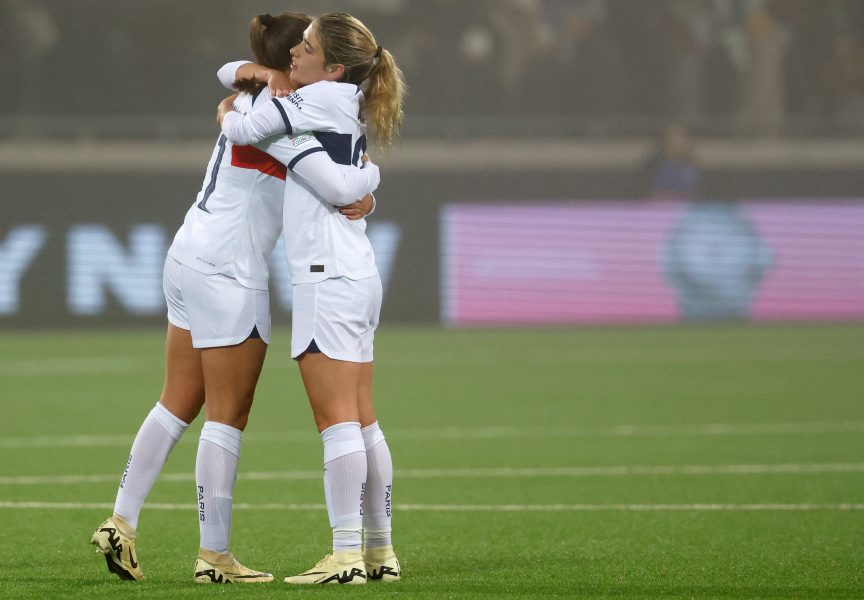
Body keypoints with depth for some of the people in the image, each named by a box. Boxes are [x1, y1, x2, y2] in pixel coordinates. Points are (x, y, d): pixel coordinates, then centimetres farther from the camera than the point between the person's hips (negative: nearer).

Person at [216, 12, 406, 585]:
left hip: (329, 276, -9)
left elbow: (243, 129, -10)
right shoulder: (350, 106, 16)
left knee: (338, 419, -12)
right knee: (362, 421, 11)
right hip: (357, 277, 9)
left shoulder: (323, 97, -9)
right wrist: (275, 80, 15)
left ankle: (347, 554, -16)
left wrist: (227, 111, 12)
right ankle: (381, 549, 13)